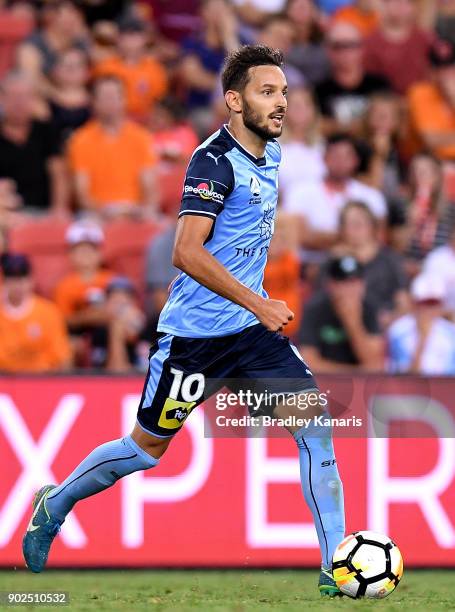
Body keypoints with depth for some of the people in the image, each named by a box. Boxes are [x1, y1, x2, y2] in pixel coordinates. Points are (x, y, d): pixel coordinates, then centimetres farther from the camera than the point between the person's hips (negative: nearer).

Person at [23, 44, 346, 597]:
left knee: (314, 423, -10)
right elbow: (187, 253, -27)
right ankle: (56, 504, 33)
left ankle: (334, 569, -9)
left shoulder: (271, 152, 8)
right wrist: (259, 304, -28)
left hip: (251, 327, 7)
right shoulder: (214, 160, -18)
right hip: (194, 333, -7)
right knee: (147, 448, 7)